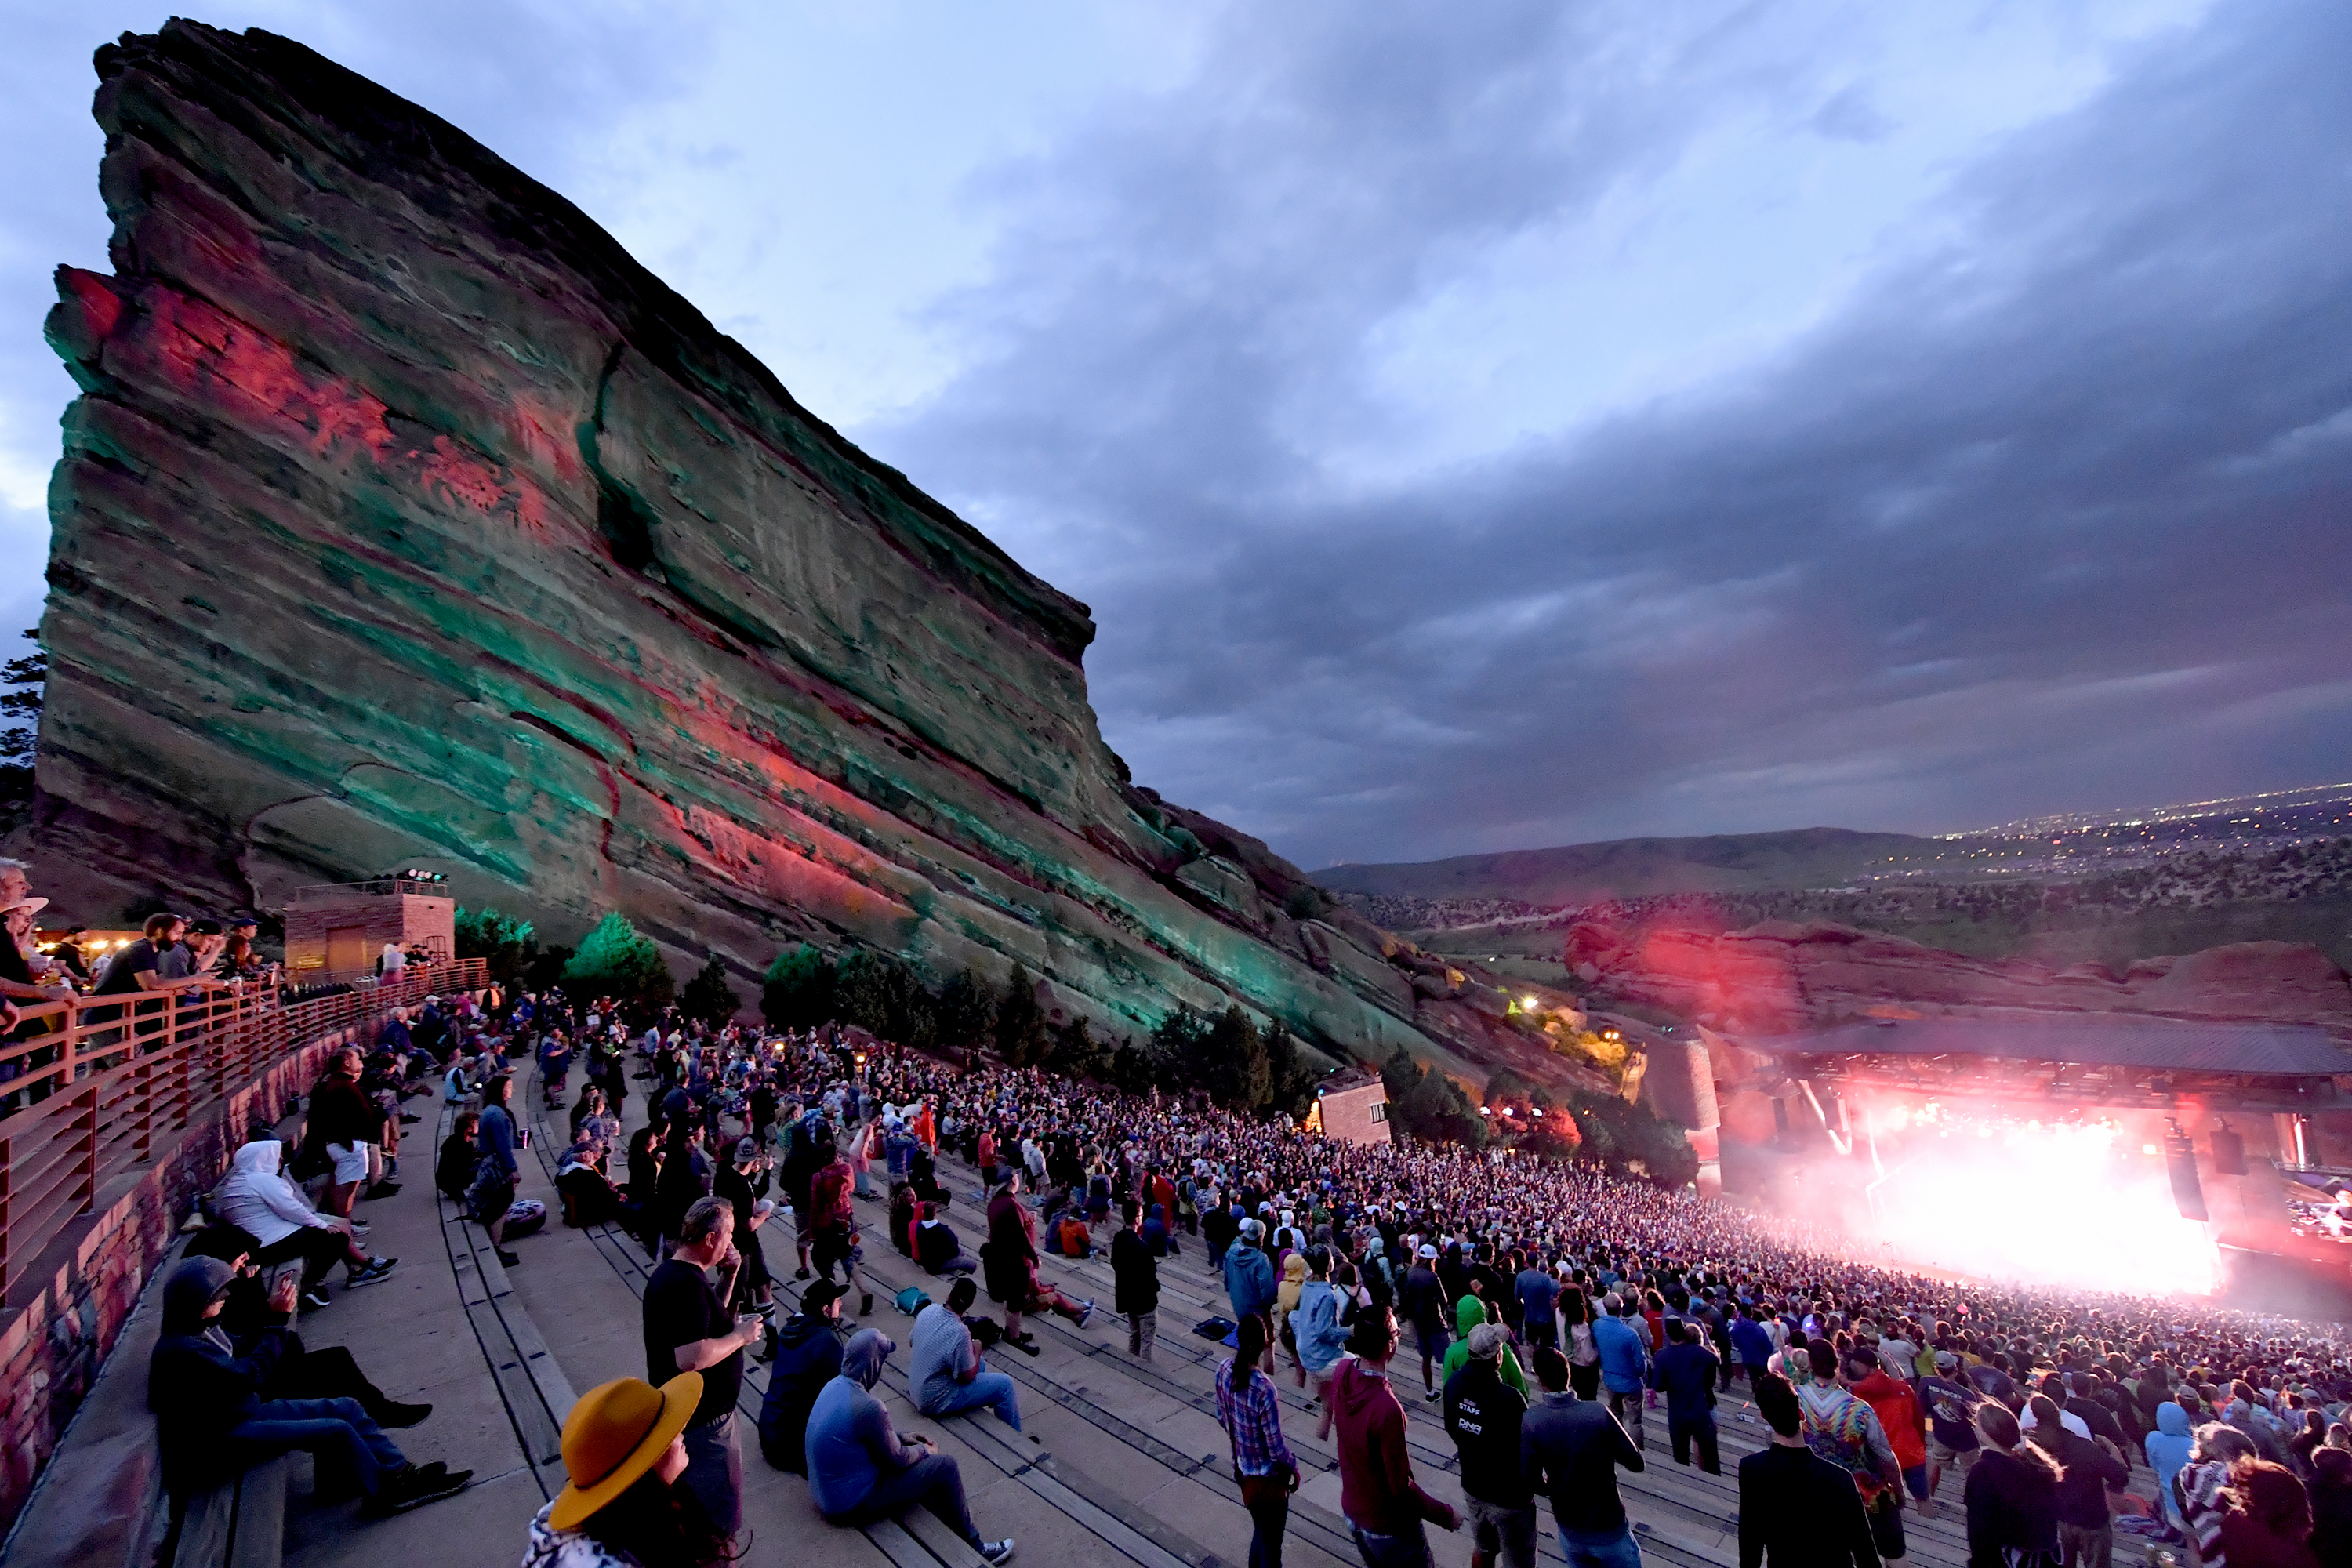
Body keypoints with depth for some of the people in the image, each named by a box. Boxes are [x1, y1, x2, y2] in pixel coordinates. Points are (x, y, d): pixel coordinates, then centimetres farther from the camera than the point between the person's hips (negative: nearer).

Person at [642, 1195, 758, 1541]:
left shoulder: (669, 1273, 4)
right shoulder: (687, 1284, -29)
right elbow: (691, 1357, -36)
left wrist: (728, 1277, 2)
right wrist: (741, 1335, -22)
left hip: (683, 1411, 10)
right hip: (702, 1420, -10)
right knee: (719, 1516, 6)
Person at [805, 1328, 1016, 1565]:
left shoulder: (836, 1385, -4)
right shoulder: (867, 1407, -31)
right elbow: (897, 1460, -17)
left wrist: (903, 1438, 10)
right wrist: (924, 1450, 2)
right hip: (851, 1507, -9)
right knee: (945, 1466, -4)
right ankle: (973, 1548, 15)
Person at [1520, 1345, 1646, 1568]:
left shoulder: (1530, 1420, -19)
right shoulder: (1599, 1413, -23)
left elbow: (1531, 1482, -14)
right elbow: (1636, 1463, -13)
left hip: (1570, 1532, 2)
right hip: (1610, 1531, -2)